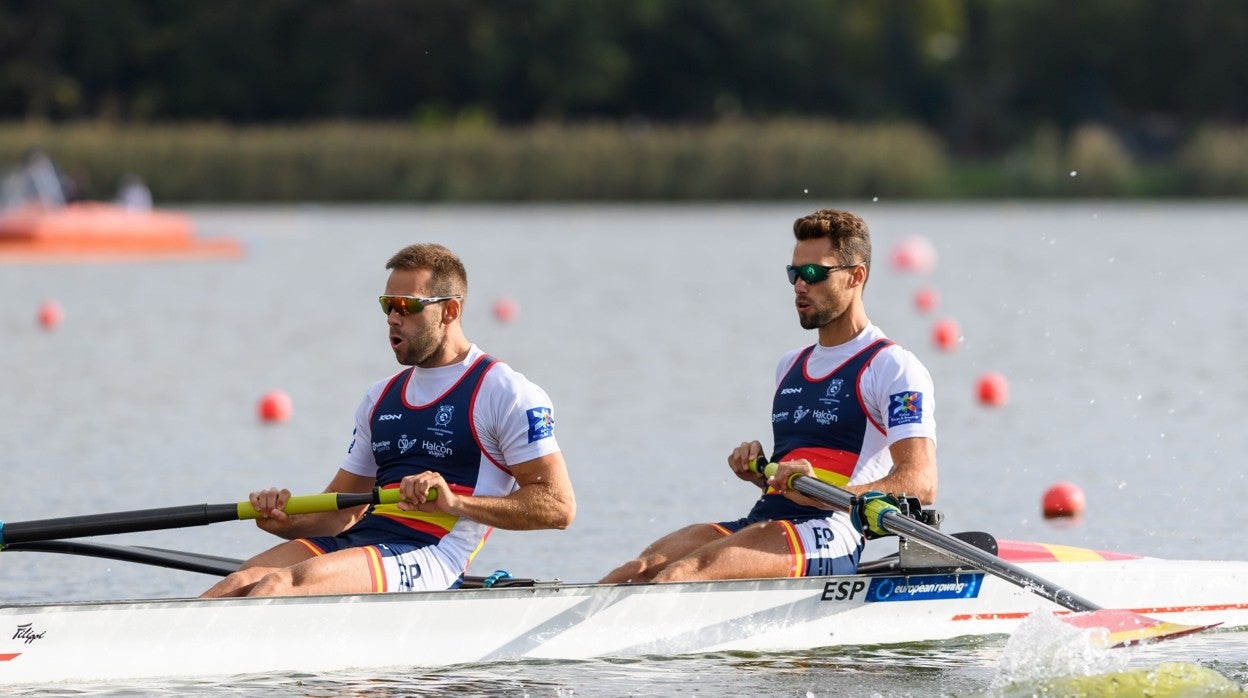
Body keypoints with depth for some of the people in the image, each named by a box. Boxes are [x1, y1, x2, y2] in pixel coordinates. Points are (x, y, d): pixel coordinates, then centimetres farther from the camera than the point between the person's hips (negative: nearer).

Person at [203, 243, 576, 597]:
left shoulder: (505, 392, 1)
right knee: (243, 582, -21)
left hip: (430, 558, -7)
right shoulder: (382, 397, 24)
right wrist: (286, 521, 1)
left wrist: (457, 503, -18)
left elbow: (559, 506, -6)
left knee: (282, 583, -31)